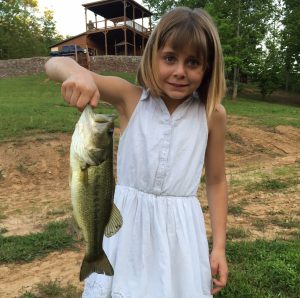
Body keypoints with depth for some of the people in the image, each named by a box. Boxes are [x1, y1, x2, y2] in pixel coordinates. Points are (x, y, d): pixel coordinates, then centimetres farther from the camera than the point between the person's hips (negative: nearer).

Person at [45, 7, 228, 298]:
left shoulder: (212, 114, -8)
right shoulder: (130, 97, -10)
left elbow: (216, 181, 2)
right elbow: (55, 64, -14)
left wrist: (219, 246, 4)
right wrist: (77, 73, -39)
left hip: (179, 228, 1)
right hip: (127, 222, 0)